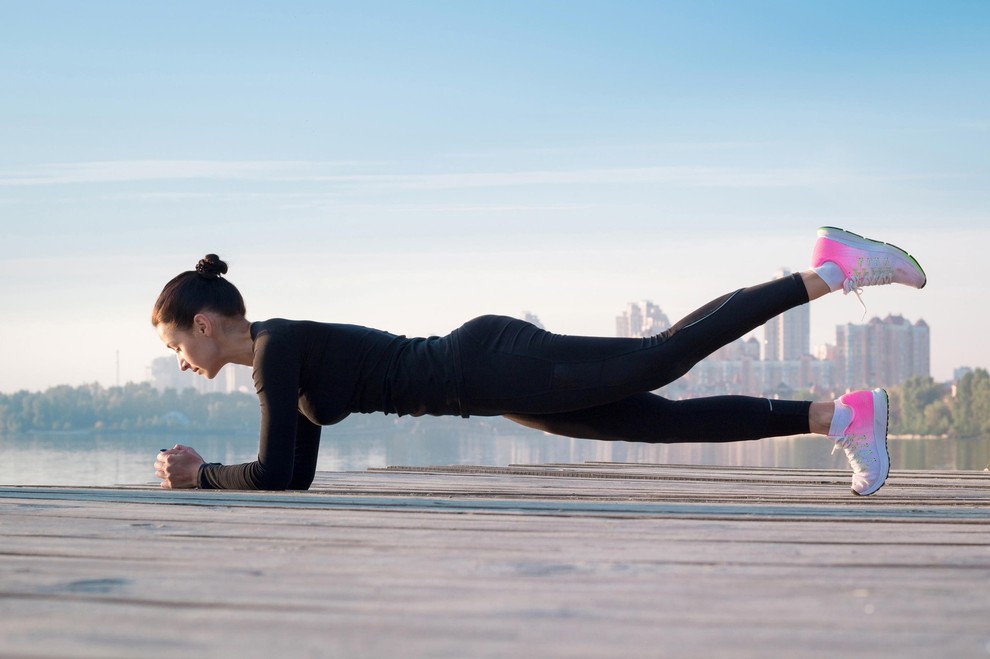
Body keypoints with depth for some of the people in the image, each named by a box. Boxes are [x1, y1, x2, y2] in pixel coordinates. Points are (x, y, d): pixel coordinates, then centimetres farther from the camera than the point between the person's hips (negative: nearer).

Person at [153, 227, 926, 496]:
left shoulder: (276, 346, -11)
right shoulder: (287, 354, 16)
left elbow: (276, 476, -20)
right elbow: (298, 474, 23)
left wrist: (198, 478, -5)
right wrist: (204, 467, 16)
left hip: (498, 364, -8)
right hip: (496, 381, 8)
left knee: (664, 357, -12)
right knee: (673, 420, 7)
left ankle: (832, 270, -8)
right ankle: (838, 415, 10)